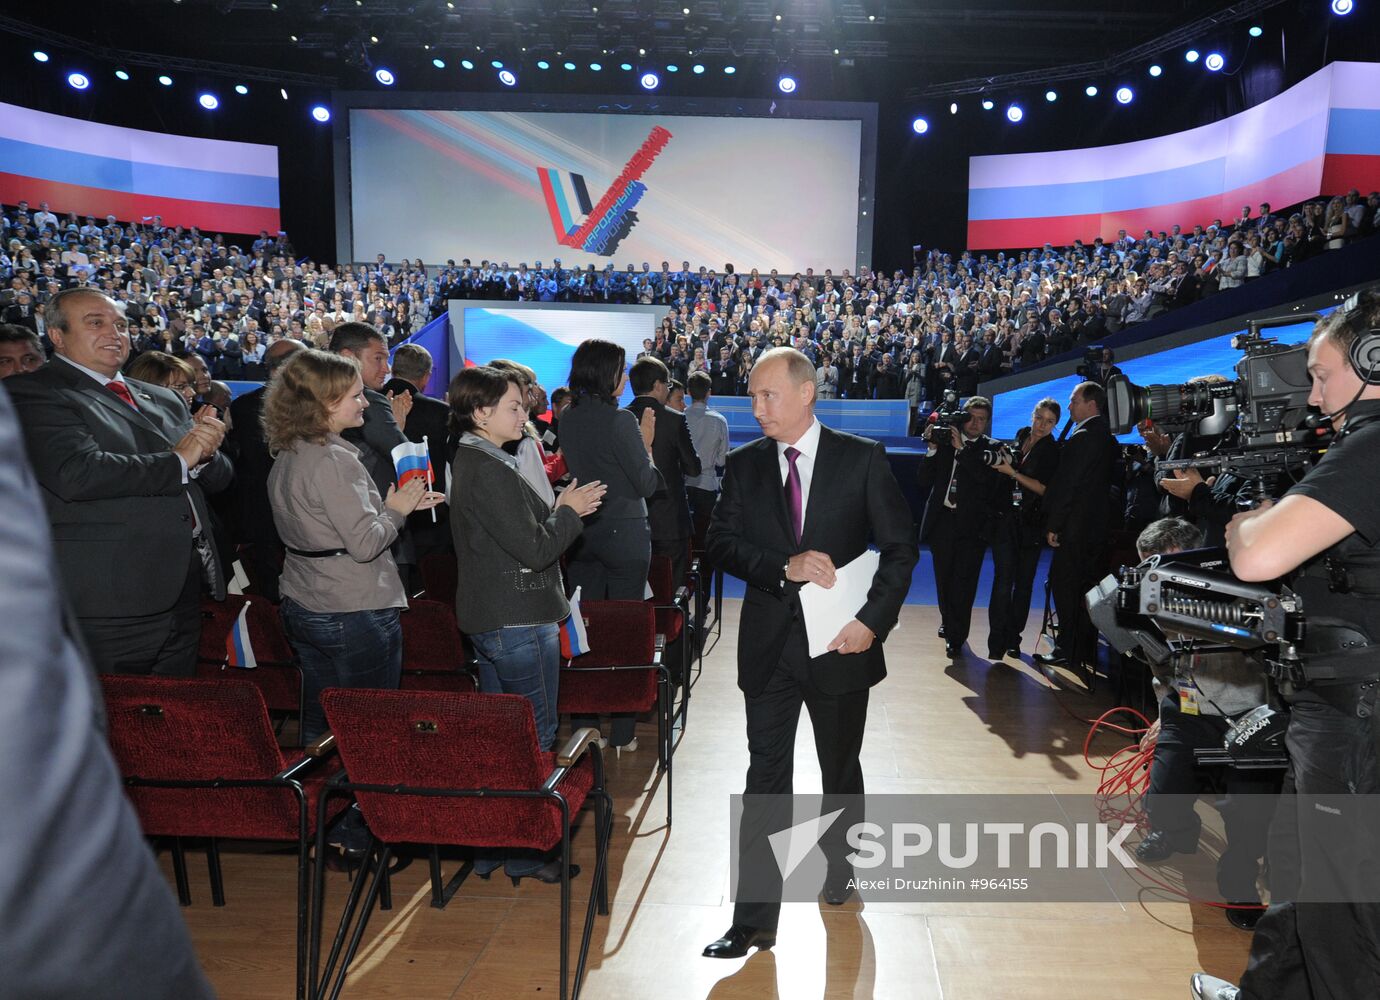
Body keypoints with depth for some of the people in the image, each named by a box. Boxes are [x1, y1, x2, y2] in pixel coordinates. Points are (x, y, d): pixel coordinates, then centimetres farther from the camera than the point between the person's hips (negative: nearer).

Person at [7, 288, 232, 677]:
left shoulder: (163, 399, 17)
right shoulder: (33, 394, -6)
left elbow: (219, 477, 15)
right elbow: (79, 475, -23)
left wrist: (205, 453, -9)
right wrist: (179, 460, -12)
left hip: (183, 594, 7)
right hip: (109, 599, -7)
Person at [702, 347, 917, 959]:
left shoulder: (862, 459, -6)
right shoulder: (745, 464, 1)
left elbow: (900, 547, -5)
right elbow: (721, 543, -4)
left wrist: (873, 621, -16)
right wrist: (784, 565, -20)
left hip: (840, 643, 0)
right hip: (769, 645, 1)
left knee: (841, 771, 19)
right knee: (765, 779, 3)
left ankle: (838, 867, 45)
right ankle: (754, 919, 13)